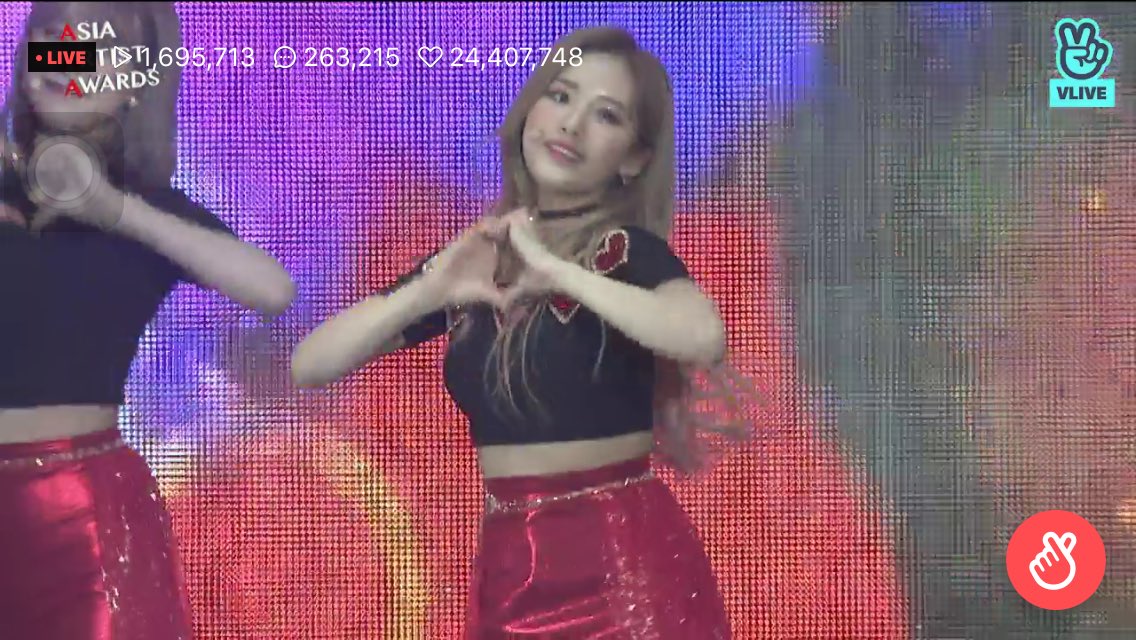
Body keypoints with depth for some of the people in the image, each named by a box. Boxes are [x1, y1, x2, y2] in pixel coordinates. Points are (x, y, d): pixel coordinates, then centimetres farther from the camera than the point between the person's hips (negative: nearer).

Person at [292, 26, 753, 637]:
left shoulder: (628, 251, -7)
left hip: (622, 558, -4)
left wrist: (554, 269, -21)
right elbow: (308, 367, 1)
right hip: (508, 563, 4)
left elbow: (703, 336, -30)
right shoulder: (474, 257, 5)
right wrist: (430, 289, -12)